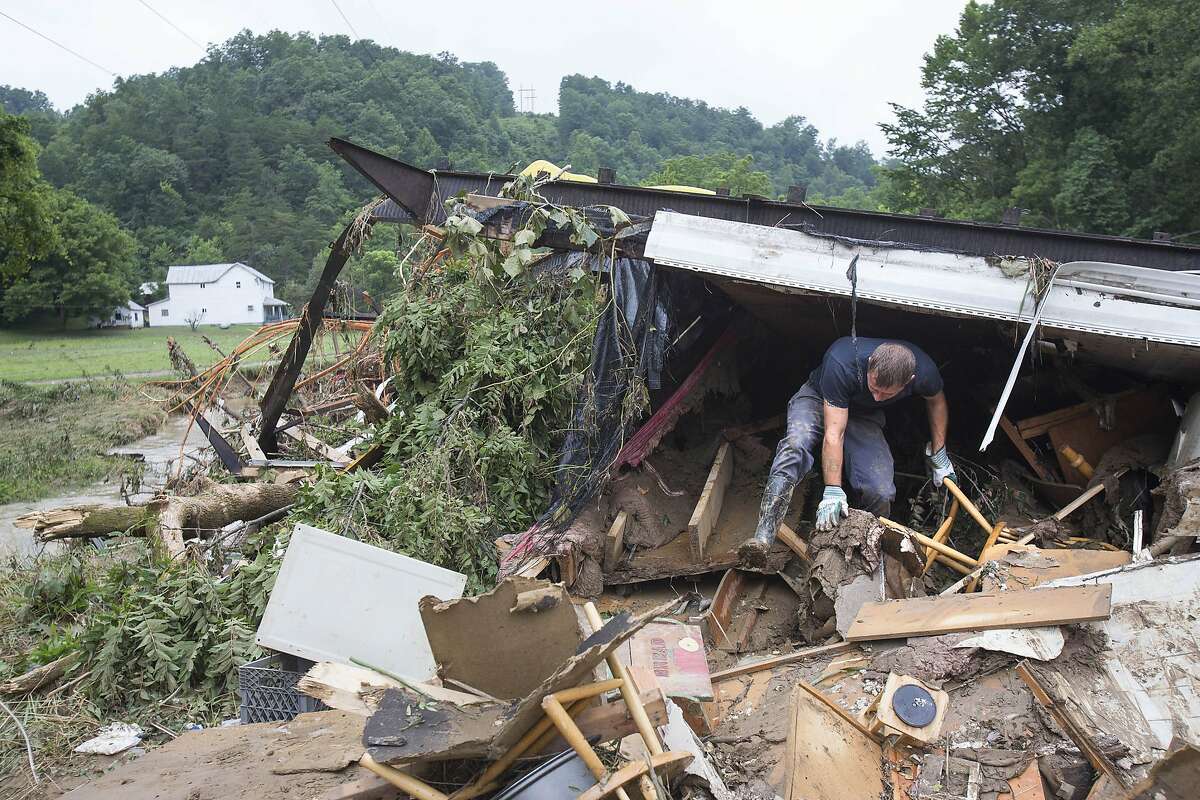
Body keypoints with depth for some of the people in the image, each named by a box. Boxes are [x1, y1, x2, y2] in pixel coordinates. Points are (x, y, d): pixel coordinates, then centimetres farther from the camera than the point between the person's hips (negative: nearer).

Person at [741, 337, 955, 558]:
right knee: (795, 444, -37)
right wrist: (832, 491, -38)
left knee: (880, 493, -23)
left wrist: (938, 455, 3)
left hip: (864, 415, 3)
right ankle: (763, 536, -44)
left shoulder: (923, 371, -28)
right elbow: (833, 434, -37)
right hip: (818, 398, -2)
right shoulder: (841, 363, -39)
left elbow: (936, 400, 0)